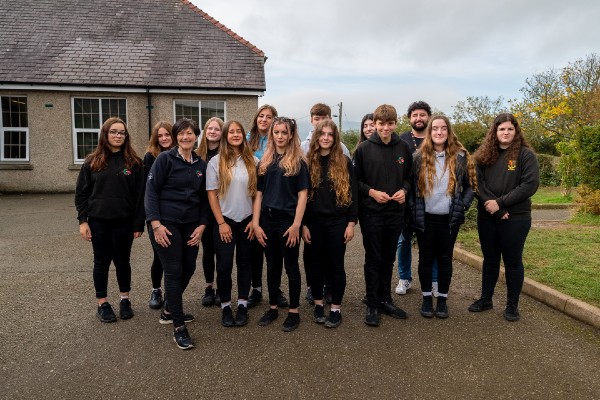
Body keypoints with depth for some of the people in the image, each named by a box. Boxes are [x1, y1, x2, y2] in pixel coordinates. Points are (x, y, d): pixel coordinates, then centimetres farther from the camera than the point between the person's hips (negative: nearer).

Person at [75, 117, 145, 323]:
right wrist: (82, 220, -3)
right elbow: (82, 192, 4)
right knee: (102, 262, 9)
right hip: (98, 221, 1)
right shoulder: (93, 161, 2)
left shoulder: (133, 162, -1)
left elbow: (139, 195, -2)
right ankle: (102, 304, 22)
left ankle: (125, 300, 26)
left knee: (122, 260, 10)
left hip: (124, 221, -1)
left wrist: (139, 224, -6)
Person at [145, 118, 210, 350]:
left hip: (191, 225, 6)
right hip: (167, 224, -5)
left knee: (188, 269, 10)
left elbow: (204, 198, 13)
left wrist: (202, 225, 3)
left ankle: (169, 311, 33)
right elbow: (151, 190, -9)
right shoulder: (165, 159, -5)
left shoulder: (201, 165, 10)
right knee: (174, 272, -4)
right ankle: (178, 327, 4)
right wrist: (156, 224, -16)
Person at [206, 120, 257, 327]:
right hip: (224, 221, -1)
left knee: (244, 263, 10)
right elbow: (212, 194, -4)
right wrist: (221, 222, -8)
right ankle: (225, 306, 18)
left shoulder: (253, 161, 1)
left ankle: (242, 305, 23)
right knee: (224, 265, 1)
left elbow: (258, 193, 4)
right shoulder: (216, 161, -3)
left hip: (247, 221, 2)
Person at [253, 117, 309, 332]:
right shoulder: (264, 162, 8)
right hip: (268, 220, 4)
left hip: (288, 220, -4)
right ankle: (272, 308, 27)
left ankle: (294, 312, 17)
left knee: (291, 267, 6)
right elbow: (259, 194, 6)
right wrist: (256, 223, -1)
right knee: (272, 266, 14)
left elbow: (302, 195, -7)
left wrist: (296, 225, -14)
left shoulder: (298, 162, -3)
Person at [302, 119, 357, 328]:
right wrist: (303, 224, -3)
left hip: (338, 221, -1)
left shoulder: (344, 162, 1)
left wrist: (351, 222, -5)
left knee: (336, 264, 6)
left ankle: (336, 308, 17)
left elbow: (352, 193, 0)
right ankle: (318, 304, 26)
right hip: (314, 221, 1)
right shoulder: (308, 162, 2)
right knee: (316, 263, 10)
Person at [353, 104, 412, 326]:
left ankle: (385, 300, 28)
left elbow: (409, 176, 12)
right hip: (371, 212, -3)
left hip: (395, 212, 3)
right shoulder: (364, 149, -5)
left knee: (388, 259, 14)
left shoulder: (403, 148, 4)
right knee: (373, 259, 4)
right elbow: (355, 180, -2)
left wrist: (403, 190, -7)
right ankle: (372, 305, 15)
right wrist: (371, 192, -16)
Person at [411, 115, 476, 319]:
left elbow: (471, 185, 6)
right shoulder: (419, 157, 0)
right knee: (426, 258, 9)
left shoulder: (460, 156, 1)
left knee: (445, 258, 9)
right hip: (425, 218, 0)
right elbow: (410, 185, 2)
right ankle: (427, 298, 23)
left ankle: (442, 299, 22)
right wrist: (413, 211, -5)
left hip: (449, 218, 0)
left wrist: (463, 205, -7)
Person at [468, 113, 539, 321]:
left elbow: (530, 184, -13)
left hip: (516, 218, -3)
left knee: (512, 261, 7)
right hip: (487, 217, 3)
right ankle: (485, 299, 27)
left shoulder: (526, 155, -4)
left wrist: (500, 202, -17)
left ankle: (512, 305, 21)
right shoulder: (484, 155, 5)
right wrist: (491, 205, -16)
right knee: (490, 259, 15)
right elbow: (478, 183, -2)